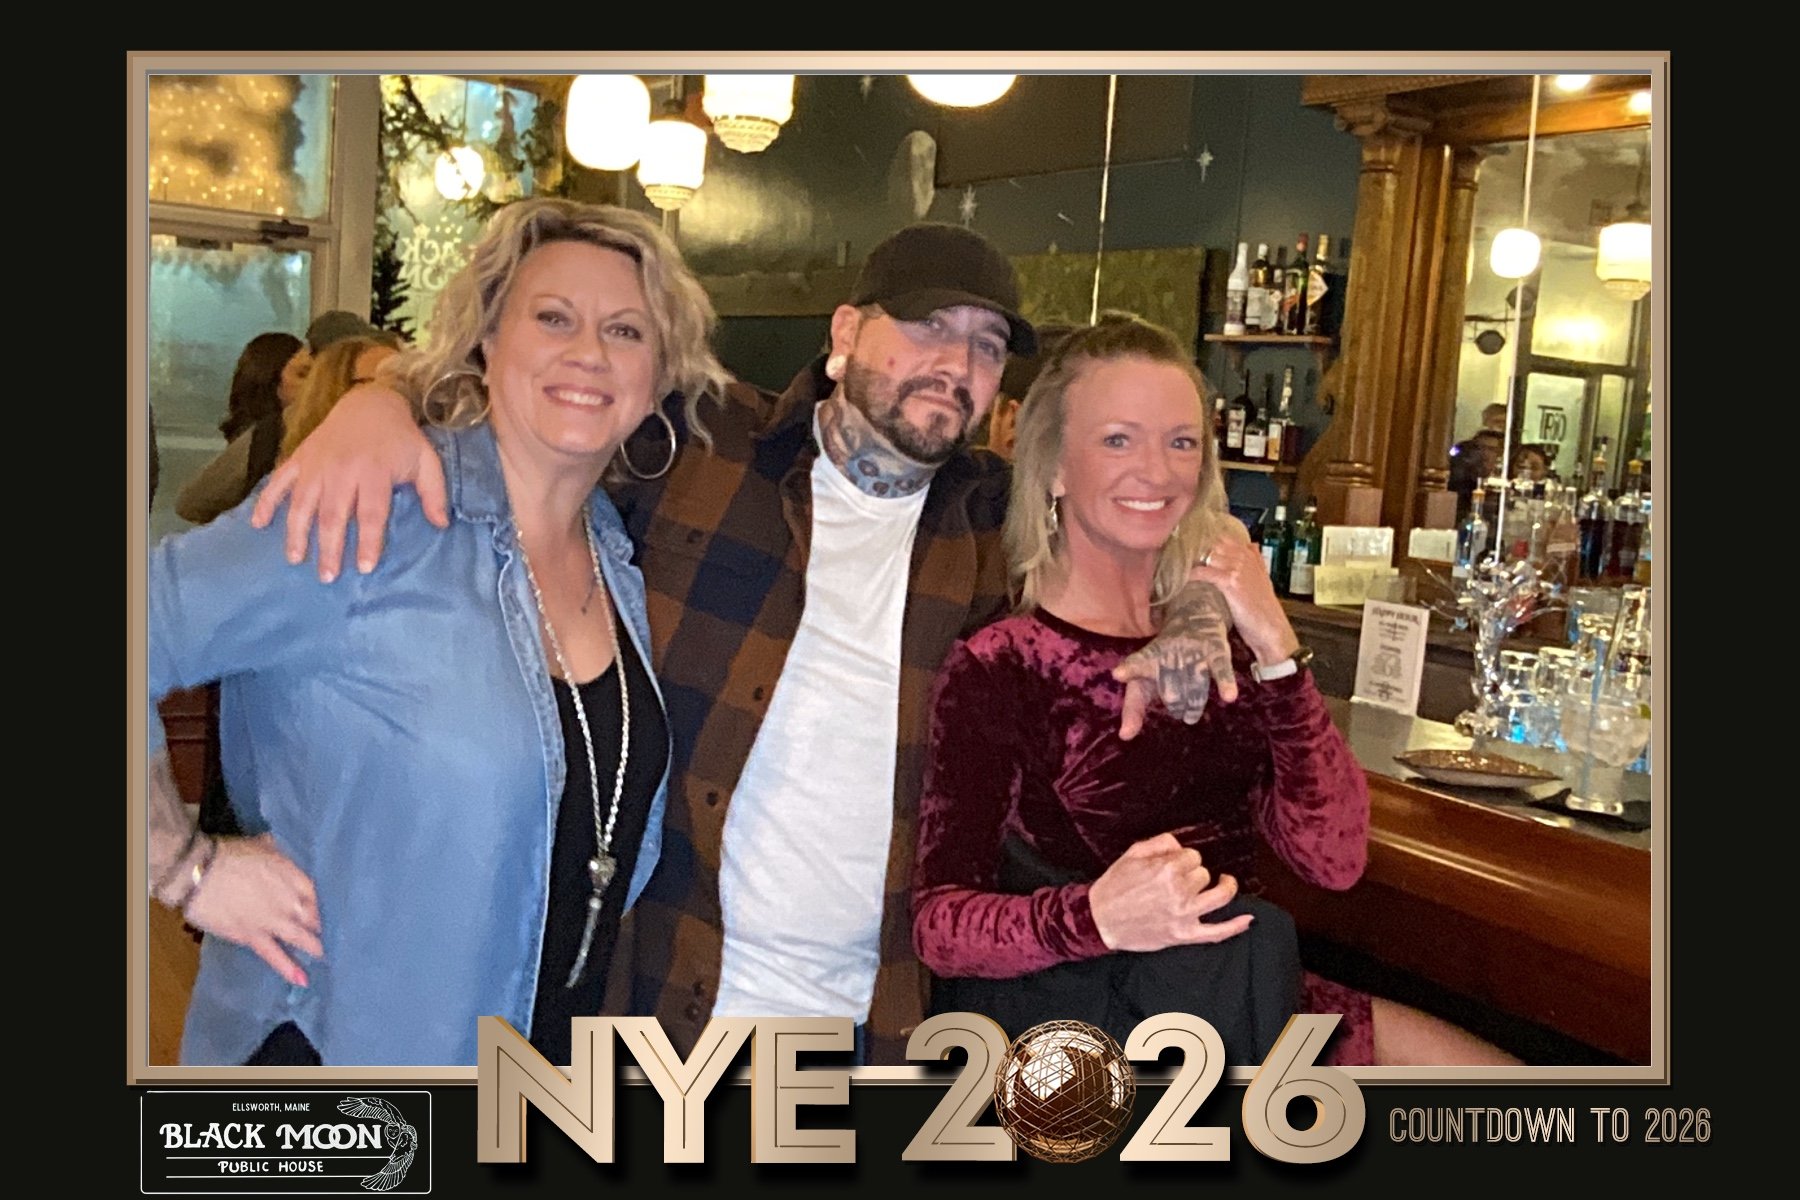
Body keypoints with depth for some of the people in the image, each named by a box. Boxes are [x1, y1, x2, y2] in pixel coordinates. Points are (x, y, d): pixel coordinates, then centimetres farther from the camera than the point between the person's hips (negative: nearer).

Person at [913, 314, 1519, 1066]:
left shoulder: (1213, 637, 6)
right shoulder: (995, 670, -10)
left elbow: (1334, 860, -3)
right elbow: (936, 922, -14)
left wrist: (1275, 649, -14)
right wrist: (1098, 917, -33)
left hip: (1249, 1003, 6)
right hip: (1092, 1024, -6)